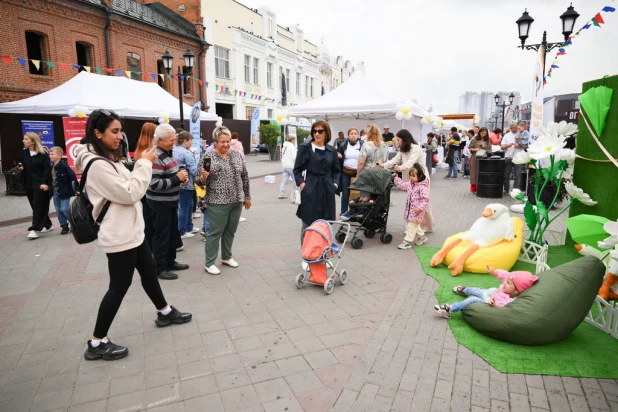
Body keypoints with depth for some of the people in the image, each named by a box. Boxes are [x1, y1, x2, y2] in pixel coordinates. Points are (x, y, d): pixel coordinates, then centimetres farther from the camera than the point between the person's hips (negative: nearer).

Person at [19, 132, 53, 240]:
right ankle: (47, 225, 24)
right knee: (35, 207, 12)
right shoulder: (23, 153, 8)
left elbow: (47, 169, -11)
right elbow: (21, 165, 20)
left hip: (40, 184, -7)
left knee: (38, 206, -8)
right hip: (28, 184, 7)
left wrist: (45, 183, -17)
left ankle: (35, 229, -7)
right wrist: (20, 168, -5)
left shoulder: (43, 154, -8)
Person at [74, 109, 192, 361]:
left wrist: (142, 164, 3)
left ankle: (165, 313, 39)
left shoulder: (108, 159, 10)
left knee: (149, 272, 20)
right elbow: (130, 193, -23)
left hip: (131, 231, 10)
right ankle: (97, 343, 16)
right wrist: (145, 164, -16)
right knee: (119, 286, 1)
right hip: (119, 236, -10)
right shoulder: (97, 165, -21)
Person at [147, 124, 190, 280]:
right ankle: (159, 269, 15)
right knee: (162, 235, 2)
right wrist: (177, 178, -24)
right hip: (160, 203, -9)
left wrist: (182, 177, 0)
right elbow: (154, 184, -29)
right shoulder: (156, 158, -23)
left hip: (171, 200, 10)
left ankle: (170, 261, 34)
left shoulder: (168, 153, 8)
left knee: (173, 232, 19)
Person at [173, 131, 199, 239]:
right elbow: (194, 171, -23)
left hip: (177, 183, 9)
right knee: (184, 207, 2)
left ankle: (189, 227, 30)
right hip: (185, 184, -9)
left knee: (189, 205, 20)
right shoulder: (187, 153, -19)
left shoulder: (174, 150, 8)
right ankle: (181, 232, 12)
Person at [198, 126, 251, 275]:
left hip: (236, 201, 5)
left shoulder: (237, 155, 6)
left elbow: (245, 176, 13)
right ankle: (209, 263, 15)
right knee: (215, 232, 2)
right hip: (217, 203, -5)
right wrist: (203, 177, -27)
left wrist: (247, 196, 13)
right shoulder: (208, 157, -7)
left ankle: (226, 257, 34)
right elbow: (201, 181, -4)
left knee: (230, 231, 16)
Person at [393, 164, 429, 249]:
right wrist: (396, 178, 18)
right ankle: (421, 236, 38)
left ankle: (407, 241, 2)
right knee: (412, 225, 20)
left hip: (416, 211, -9)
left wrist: (420, 208, -28)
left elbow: (425, 199, -22)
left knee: (411, 226, -4)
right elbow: (402, 185, 21)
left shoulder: (423, 187, -19)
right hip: (409, 209, 9)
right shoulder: (410, 184, 6)